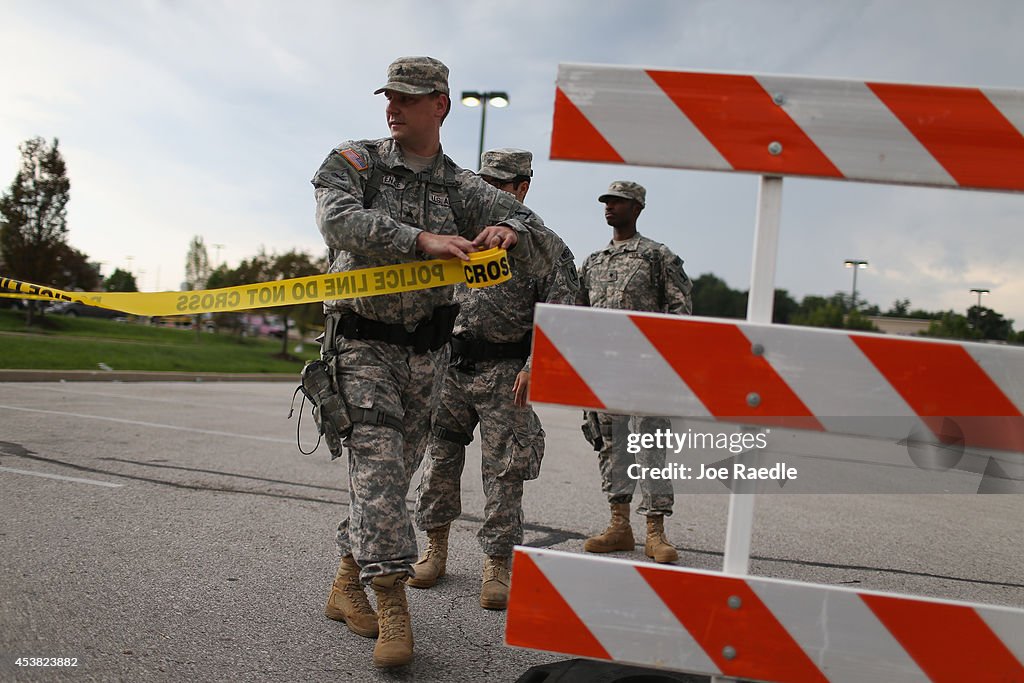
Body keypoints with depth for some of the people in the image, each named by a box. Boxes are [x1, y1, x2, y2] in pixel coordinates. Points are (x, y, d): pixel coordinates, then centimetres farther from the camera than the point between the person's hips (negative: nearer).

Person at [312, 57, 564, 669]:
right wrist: (420, 239, -34)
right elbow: (338, 218, -22)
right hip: (362, 343, -3)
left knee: (393, 472, 10)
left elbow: (548, 253, -2)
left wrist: (512, 231, -26)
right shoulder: (354, 161, 0)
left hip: (426, 352, 4)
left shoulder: (464, 189, 4)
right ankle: (392, 604, -15)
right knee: (376, 464, -16)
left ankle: (348, 585, 26)